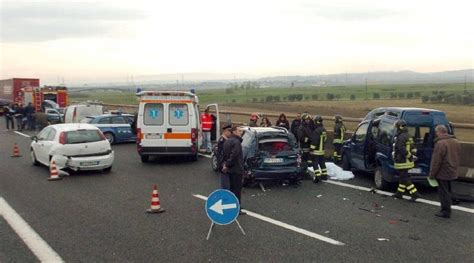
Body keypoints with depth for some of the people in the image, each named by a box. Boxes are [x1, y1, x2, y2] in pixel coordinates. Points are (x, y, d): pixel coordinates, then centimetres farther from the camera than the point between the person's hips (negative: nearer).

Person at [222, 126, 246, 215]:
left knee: (232, 188, 19)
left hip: (230, 170, 10)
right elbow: (234, 155, -27)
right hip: (236, 169, -10)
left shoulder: (227, 141, 14)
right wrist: (227, 165, -19)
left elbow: (224, 154, 15)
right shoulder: (236, 142, -18)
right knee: (237, 189, -3)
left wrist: (224, 164, 7)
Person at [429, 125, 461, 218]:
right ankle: (447, 210, 28)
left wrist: (432, 174, -12)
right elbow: (457, 157, 16)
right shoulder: (456, 142, 8)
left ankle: (445, 212, 5)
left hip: (443, 173, -9)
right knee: (447, 191, 19)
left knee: (443, 192, 0)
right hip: (452, 172, 9)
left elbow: (436, 161, -19)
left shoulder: (440, 143, -20)